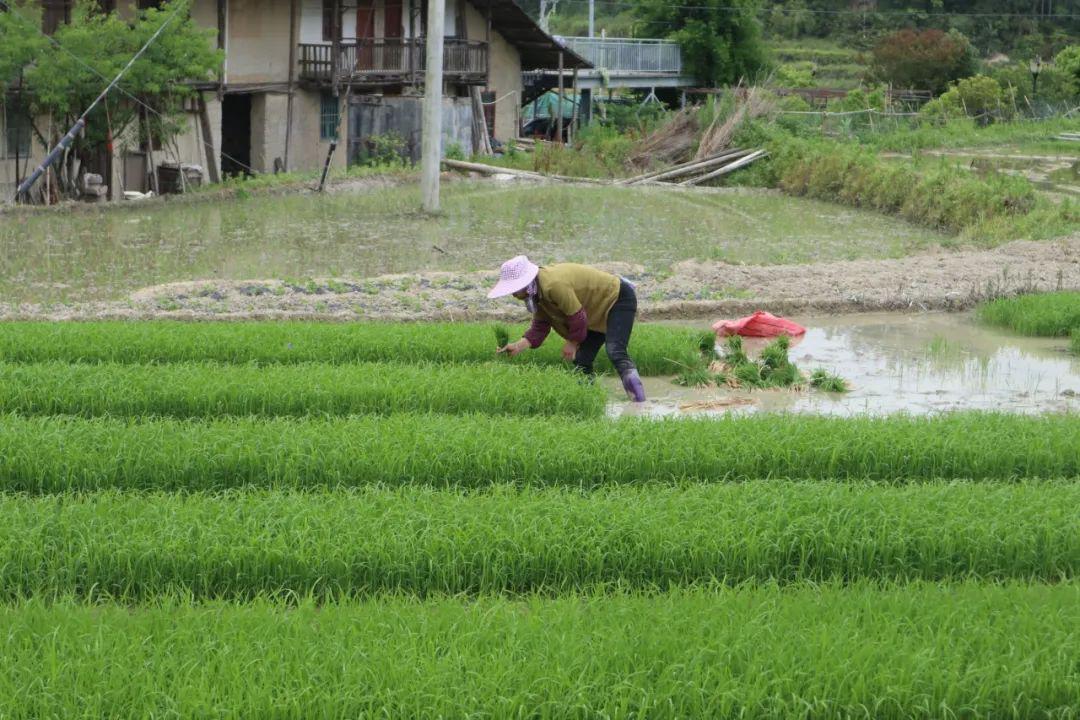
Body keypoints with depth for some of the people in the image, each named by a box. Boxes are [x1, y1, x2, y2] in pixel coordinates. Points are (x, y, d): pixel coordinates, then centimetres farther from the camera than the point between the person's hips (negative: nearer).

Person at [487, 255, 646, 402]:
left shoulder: (554, 285, -33)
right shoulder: (538, 292, -1)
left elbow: (577, 317, -27)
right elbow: (539, 327, 2)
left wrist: (572, 343, -11)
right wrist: (517, 347, -10)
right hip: (599, 311, 10)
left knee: (615, 351, -31)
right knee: (582, 359, 5)